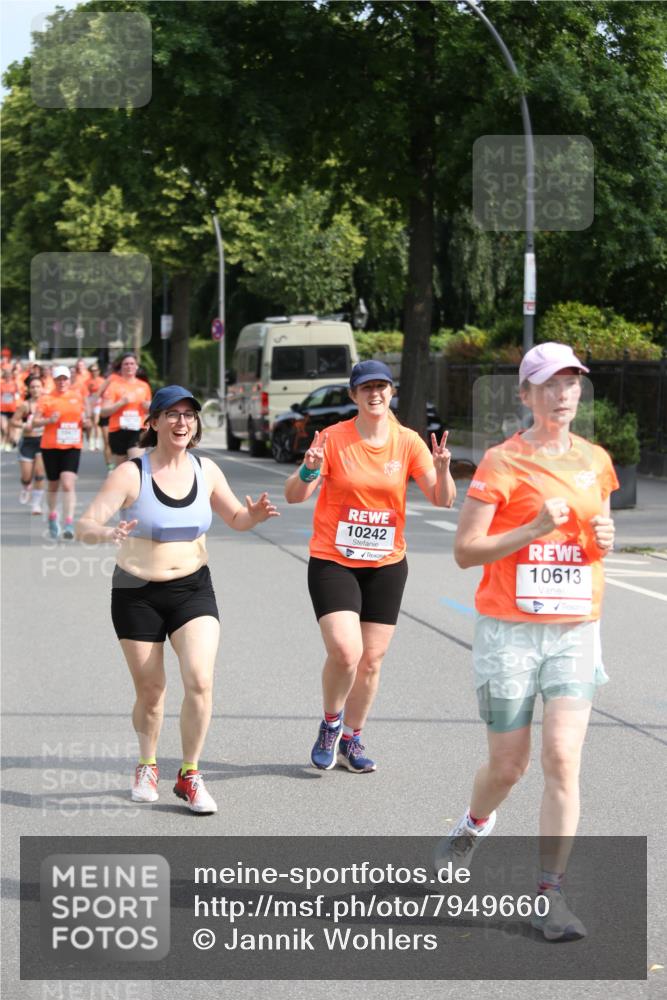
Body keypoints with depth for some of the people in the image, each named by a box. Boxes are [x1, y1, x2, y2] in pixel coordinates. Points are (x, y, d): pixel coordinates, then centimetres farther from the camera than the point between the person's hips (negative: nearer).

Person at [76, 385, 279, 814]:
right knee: (150, 690, 7)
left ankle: (190, 775, 2)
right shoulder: (131, 474, -13)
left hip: (193, 589, 2)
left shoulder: (206, 471, -1)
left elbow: (236, 518, 13)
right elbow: (84, 525, -19)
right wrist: (107, 532, -43)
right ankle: (147, 767, 34)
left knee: (200, 681, -15)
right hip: (137, 594, -2)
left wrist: (254, 515, -11)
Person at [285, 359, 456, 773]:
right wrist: (309, 470, -28)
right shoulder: (334, 439, -7)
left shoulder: (408, 442, -1)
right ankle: (330, 723, 9)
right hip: (333, 561, -3)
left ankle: (351, 739, 25)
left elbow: (443, 500, -4)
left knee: (372, 660, 6)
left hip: (386, 564, 3)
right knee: (345, 652, -18)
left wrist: (442, 470, -24)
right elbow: (294, 496, -7)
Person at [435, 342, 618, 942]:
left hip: (575, 631, 3)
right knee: (508, 765, 6)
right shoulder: (502, 463, -7)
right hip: (510, 629, -3)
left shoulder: (595, 461, 8)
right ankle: (474, 826, 41)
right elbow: (466, 551, -9)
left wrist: (606, 541, 0)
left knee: (563, 760, -9)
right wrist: (535, 528, -19)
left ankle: (552, 894, -2)